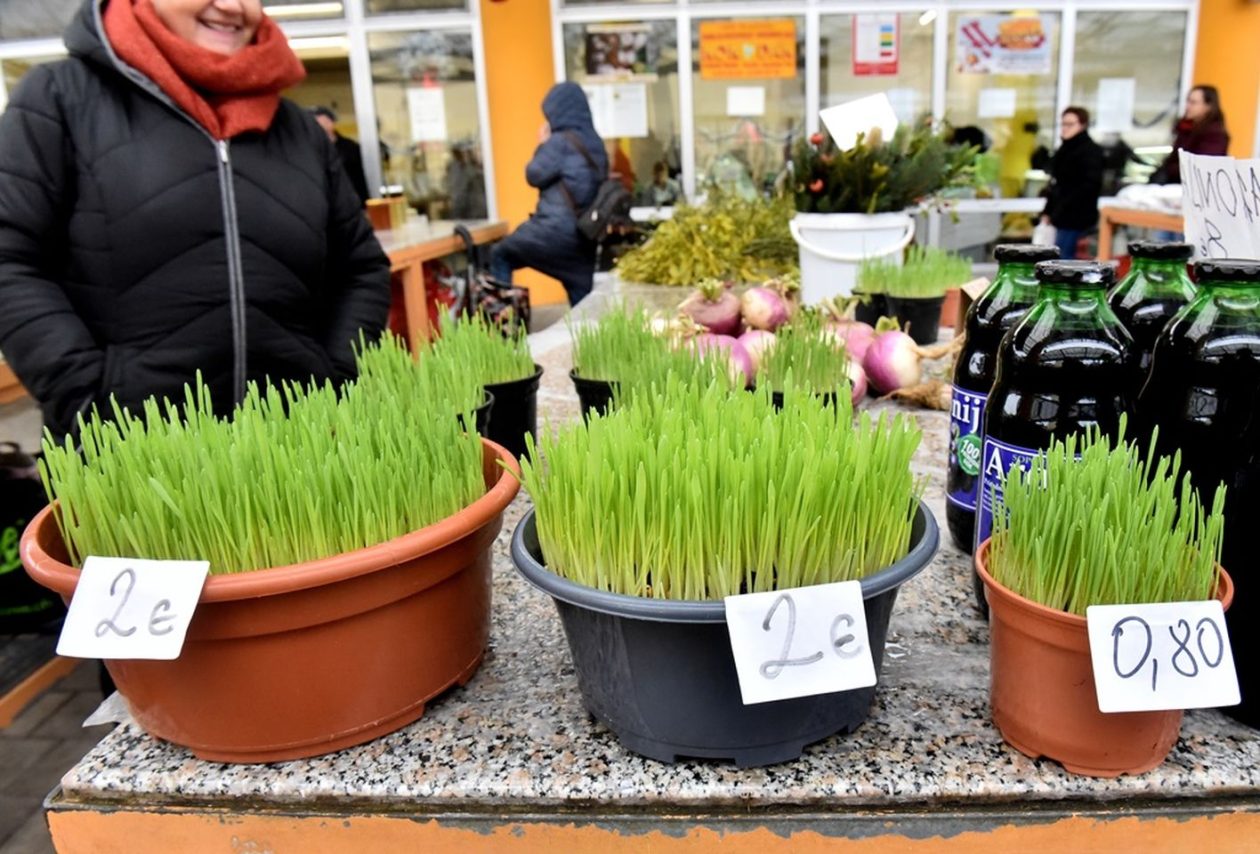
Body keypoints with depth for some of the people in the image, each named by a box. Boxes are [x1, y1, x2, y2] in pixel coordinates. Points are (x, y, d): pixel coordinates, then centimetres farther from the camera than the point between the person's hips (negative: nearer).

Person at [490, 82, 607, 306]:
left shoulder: (561, 142, -12)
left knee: (501, 255, 11)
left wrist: (542, 145, 11)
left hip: (557, 229, -7)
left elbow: (534, 175, -4)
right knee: (583, 298, 10)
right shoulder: (594, 143, 11)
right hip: (583, 233, 7)